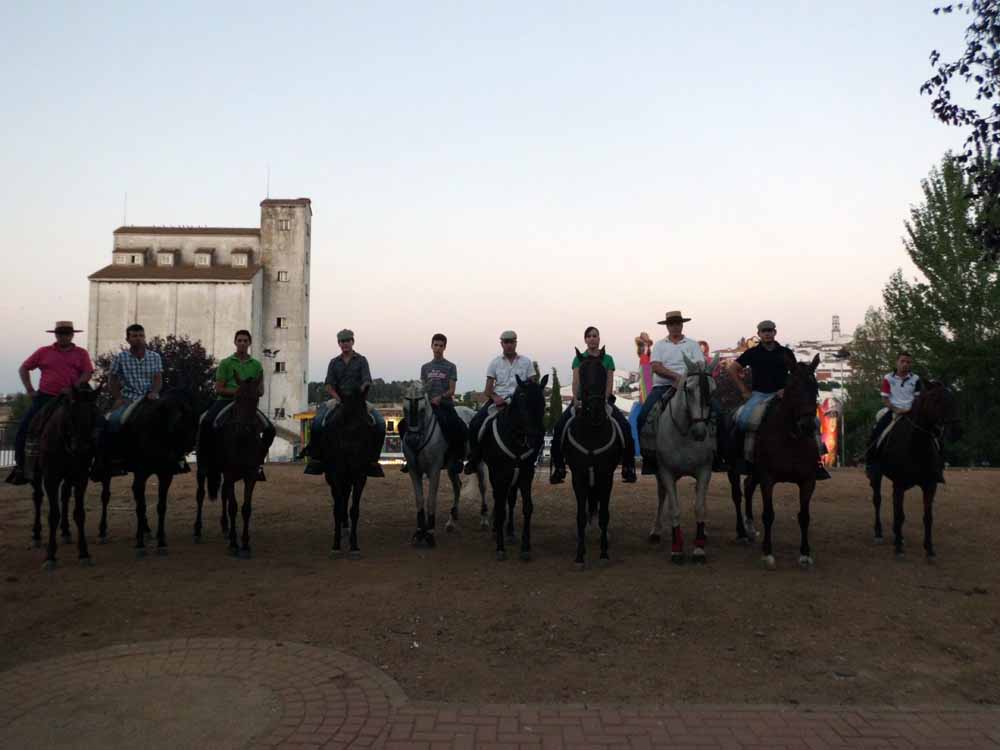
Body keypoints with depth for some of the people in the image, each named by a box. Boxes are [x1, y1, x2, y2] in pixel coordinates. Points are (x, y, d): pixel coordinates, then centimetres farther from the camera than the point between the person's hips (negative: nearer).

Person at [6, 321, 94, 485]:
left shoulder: (81, 353, 8)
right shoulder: (44, 352, 11)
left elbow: (87, 373, -3)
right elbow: (23, 368, 15)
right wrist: (29, 389, 5)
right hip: (44, 397, 1)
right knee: (24, 427, -4)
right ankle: (20, 465, 8)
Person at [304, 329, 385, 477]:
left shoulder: (361, 360, 7)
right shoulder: (334, 362, 12)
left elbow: (366, 382, -5)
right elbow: (329, 386, 5)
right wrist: (338, 398, -14)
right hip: (337, 399, 1)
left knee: (380, 423, -24)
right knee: (317, 423, -24)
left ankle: (373, 459, -12)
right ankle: (315, 458, -9)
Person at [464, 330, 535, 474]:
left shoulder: (526, 362, 9)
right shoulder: (495, 362, 10)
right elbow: (488, 389, 6)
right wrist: (495, 397, -15)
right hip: (498, 399, 1)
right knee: (474, 424, -19)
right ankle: (474, 458, -3)